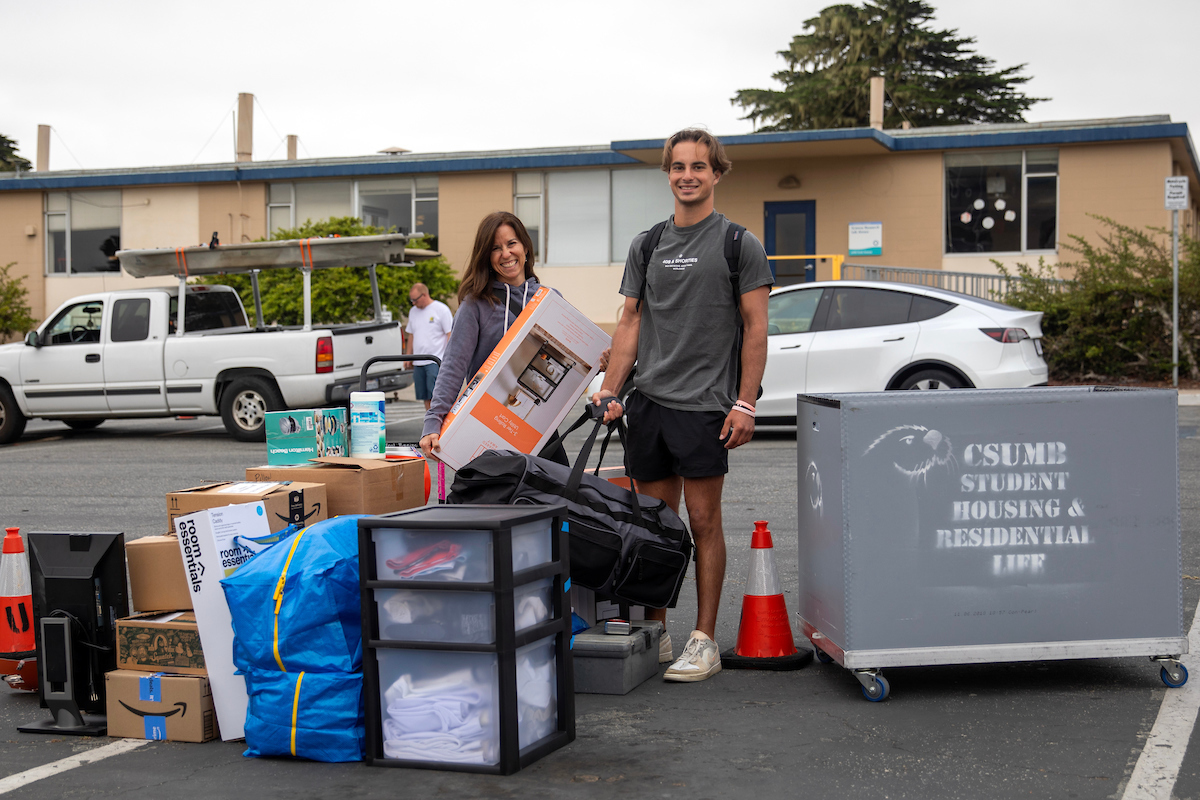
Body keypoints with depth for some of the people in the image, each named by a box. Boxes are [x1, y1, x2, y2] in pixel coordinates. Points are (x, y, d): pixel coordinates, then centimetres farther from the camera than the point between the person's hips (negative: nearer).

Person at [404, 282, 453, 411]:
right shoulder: (413, 312, 15)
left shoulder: (441, 309, -5)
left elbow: (450, 334, -6)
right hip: (418, 362, 7)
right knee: (425, 396, 7)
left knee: (435, 395, -14)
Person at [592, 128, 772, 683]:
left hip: (704, 405, -4)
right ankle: (655, 637, 18)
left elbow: (755, 328, -2)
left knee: (704, 521, -2)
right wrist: (610, 388, 3)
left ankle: (704, 642, 5)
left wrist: (745, 403, -10)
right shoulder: (645, 245, 14)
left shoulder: (739, 244, 0)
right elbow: (630, 322, 14)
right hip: (648, 403, 5)